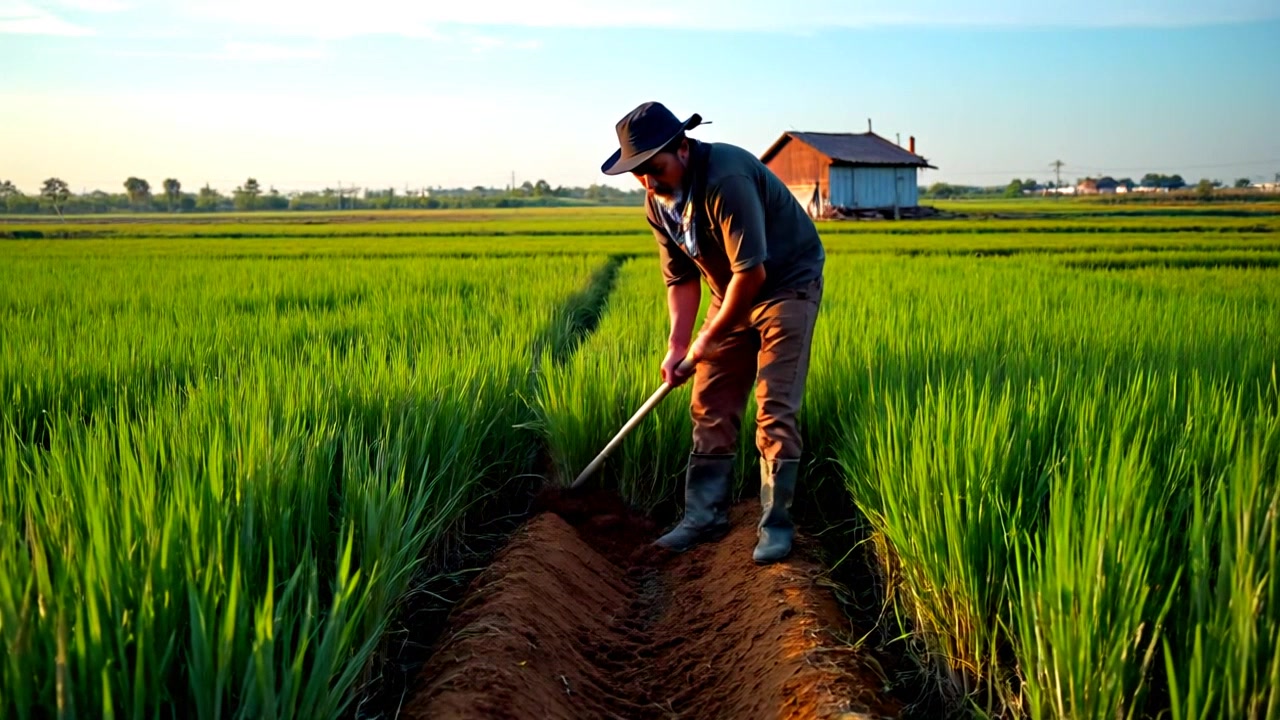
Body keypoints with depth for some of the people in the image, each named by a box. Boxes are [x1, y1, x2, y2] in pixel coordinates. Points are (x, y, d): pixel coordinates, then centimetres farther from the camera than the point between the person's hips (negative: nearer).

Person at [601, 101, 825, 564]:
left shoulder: (725, 179, -32)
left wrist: (709, 339, -20)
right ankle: (705, 517, 12)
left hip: (787, 283, -7)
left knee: (774, 410, -10)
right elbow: (681, 277, 2)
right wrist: (677, 344, -8)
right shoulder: (658, 201, -5)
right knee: (710, 406, 4)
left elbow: (752, 271, -31)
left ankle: (776, 525, 0)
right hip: (732, 292, 8)